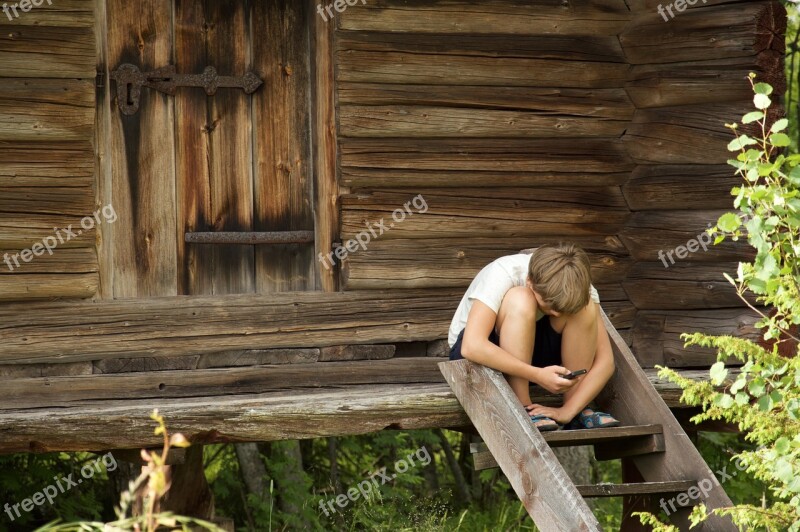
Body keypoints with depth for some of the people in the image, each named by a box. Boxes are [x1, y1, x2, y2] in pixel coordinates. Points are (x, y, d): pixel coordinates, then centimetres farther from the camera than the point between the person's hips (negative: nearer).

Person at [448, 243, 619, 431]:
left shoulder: (577, 285, -19)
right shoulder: (502, 275, -31)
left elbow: (605, 361, -19)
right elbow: (471, 347, -43)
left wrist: (568, 410, -32)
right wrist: (538, 375, -46)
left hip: (530, 354, 4)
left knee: (585, 308, -24)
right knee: (520, 302, -35)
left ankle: (577, 410, -16)